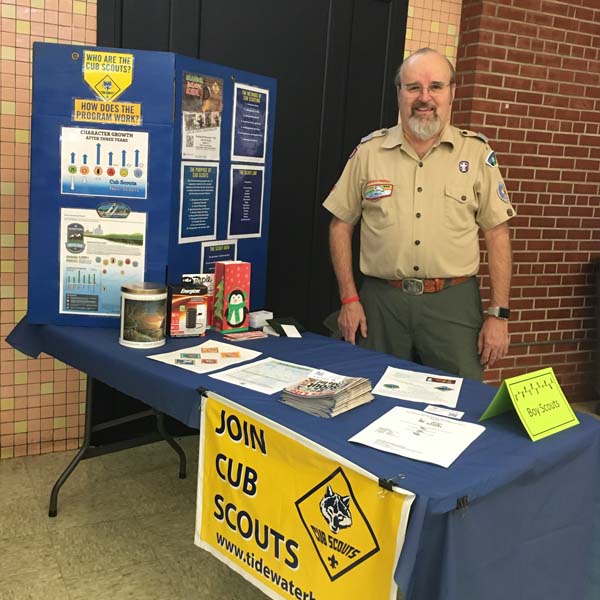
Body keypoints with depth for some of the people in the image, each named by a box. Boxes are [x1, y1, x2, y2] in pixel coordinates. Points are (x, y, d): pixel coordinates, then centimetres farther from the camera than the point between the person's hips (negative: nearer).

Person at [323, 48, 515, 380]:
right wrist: (349, 299, 0)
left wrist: (498, 314, -3)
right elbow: (341, 225, 7)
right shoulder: (369, 151, 3)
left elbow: (496, 234, 3)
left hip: (454, 302, 0)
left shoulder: (476, 152, 2)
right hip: (381, 300, 1)